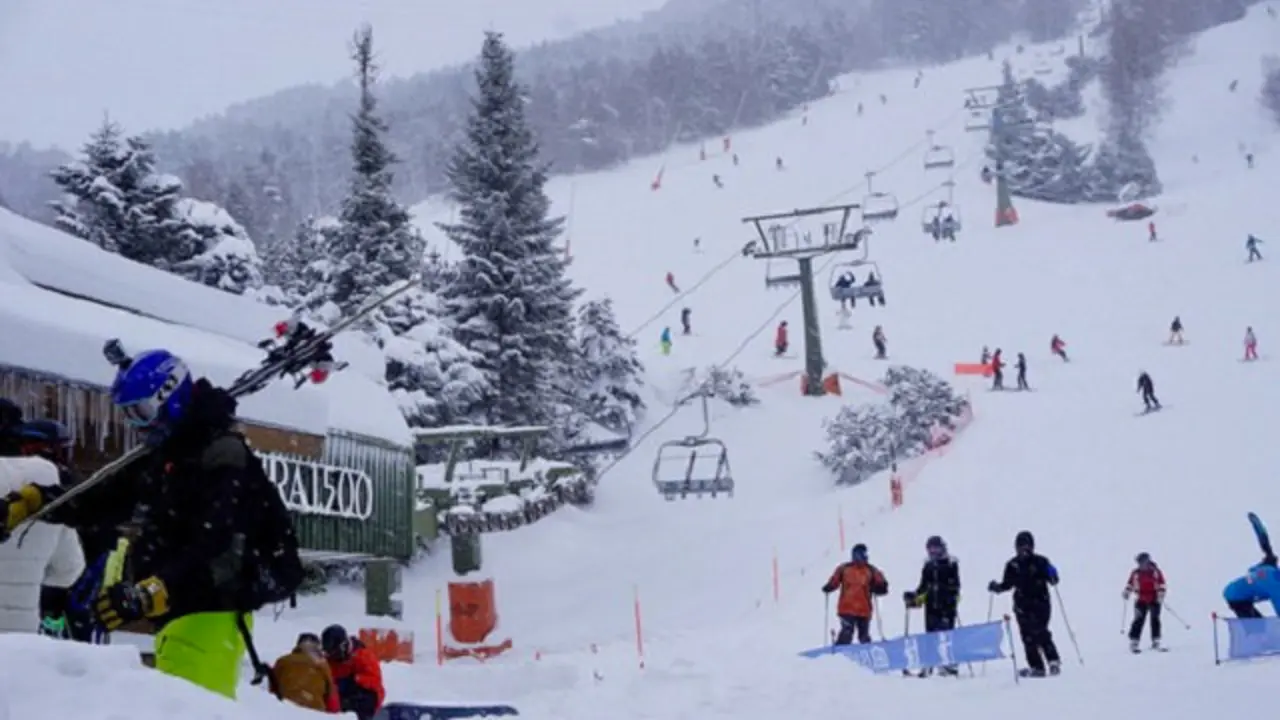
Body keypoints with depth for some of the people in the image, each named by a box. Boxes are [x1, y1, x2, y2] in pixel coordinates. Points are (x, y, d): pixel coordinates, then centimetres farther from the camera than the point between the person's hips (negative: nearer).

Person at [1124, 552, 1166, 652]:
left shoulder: (1155, 571, -3)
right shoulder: (1136, 573, 2)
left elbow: (1161, 584, -2)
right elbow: (1130, 584, 9)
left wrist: (1161, 594, -14)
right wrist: (1127, 592, -6)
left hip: (1154, 600, 0)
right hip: (1141, 601, 0)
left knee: (1155, 620, 0)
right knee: (1139, 620, -9)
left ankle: (1156, 642, 9)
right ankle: (1133, 643, -8)